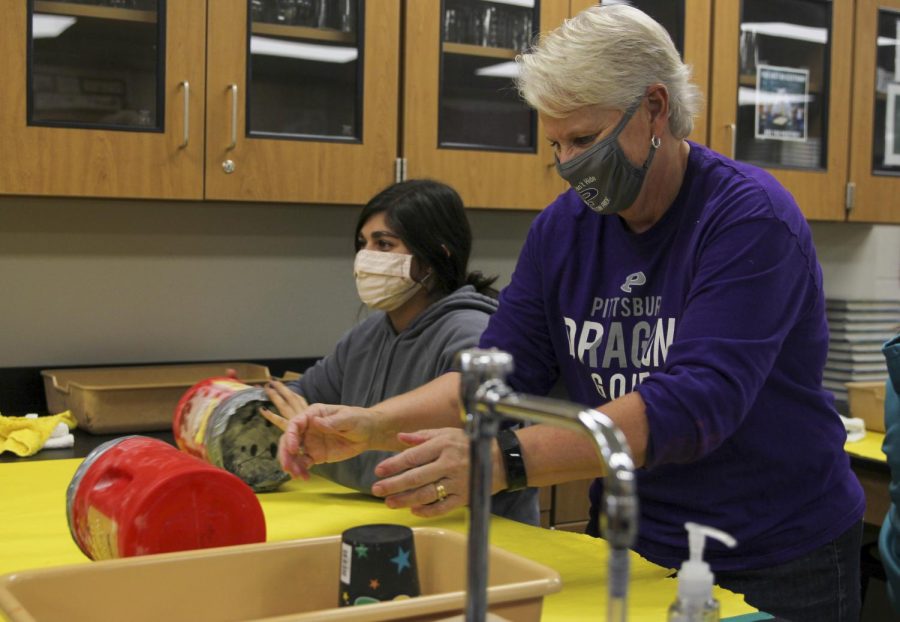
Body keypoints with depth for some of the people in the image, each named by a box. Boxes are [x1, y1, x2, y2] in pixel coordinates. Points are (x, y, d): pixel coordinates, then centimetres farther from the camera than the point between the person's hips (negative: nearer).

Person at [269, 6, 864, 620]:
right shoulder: (563, 228, -1)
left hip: (781, 567, -4)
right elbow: (499, 373, -2)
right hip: (632, 547, 5)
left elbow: (698, 400, -32)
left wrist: (508, 459, -42)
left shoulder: (750, 219, -20)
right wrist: (374, 425, -20)